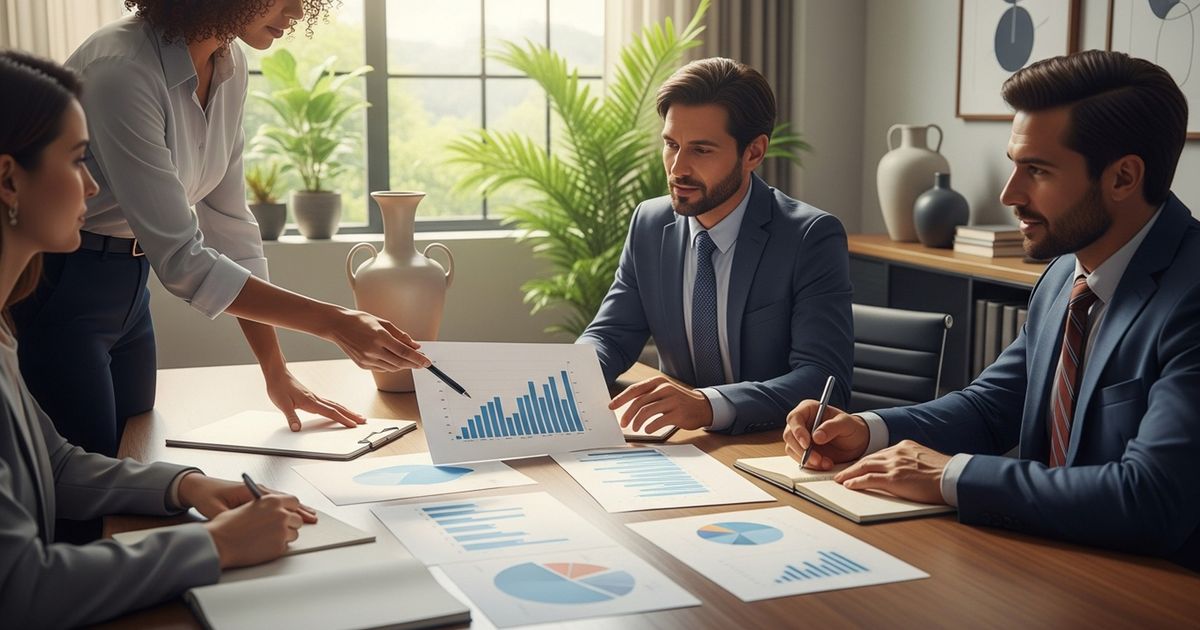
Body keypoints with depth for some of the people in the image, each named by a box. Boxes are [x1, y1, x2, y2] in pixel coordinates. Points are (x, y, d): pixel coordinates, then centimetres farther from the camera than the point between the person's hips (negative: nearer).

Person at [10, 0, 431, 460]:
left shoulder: (228, 67, -2)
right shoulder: (122, 71, -27)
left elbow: (229, 223, 2)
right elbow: (180, 259, -27)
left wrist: (276, 371, -1)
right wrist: (333, 322, -28)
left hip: (128, 286, 7)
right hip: (54, 292, -7)